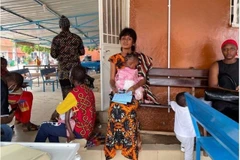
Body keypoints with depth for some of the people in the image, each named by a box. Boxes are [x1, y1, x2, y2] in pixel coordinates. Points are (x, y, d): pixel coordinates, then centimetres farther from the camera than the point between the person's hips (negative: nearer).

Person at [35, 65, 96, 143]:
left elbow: (56, 113, -10)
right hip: (88, 129, 8)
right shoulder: (89, 91, 4)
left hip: (80, 131, -8)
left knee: (44, 127, 7)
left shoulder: (74, 93, -20)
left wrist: (53, 118, 13)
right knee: (51, 128, 22)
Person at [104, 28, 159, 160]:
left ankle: (128, 143, -3)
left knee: (126, 109, -24)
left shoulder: (139, 57, 2)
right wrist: (113, 88, -16)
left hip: (134, 92, -2)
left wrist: (135, 86, -21)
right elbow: (112, 79, 4)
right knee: (115, 107, -20)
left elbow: (143, 78, -3)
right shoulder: (115, 58, 8)